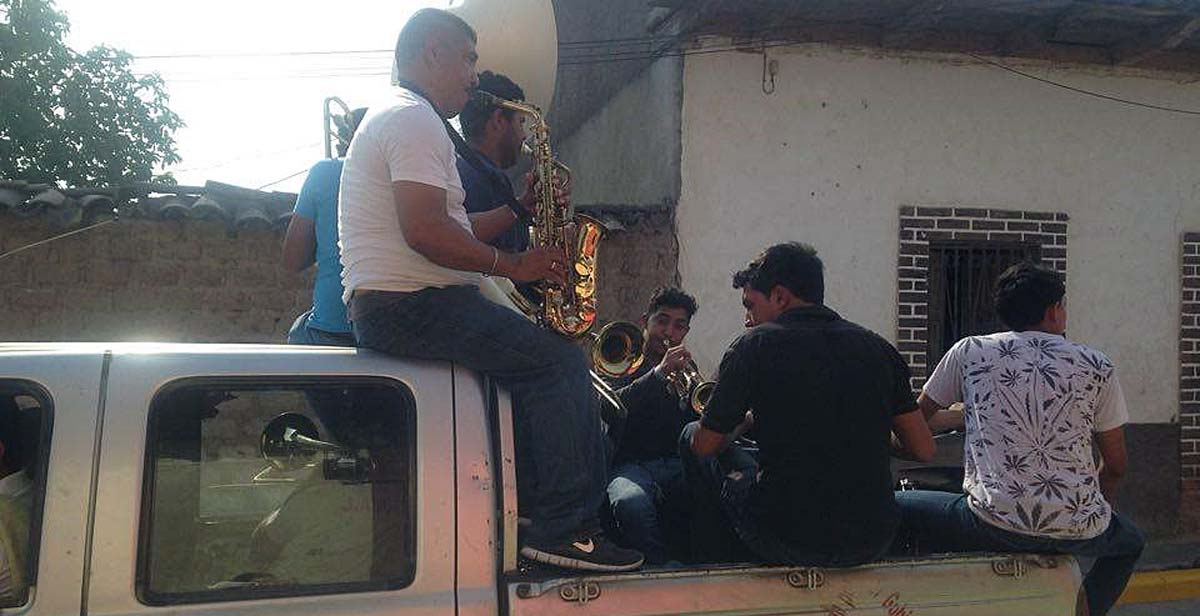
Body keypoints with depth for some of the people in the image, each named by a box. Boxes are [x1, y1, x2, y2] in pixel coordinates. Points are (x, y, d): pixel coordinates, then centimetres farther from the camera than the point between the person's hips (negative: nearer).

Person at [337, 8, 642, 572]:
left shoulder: (397, 119, 25)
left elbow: (454, 231, 23)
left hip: (385, 309, 11)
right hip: (408, 305, -11)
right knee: (562, 362, -15)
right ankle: (562, 528, -13)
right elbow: (424, 232, -23)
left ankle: (533, 505, 11)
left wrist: (519, 208, 15)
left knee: (544, 354, 16)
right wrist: (513, 264, -14)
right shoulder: (416, 119, -10)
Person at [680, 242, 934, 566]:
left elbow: (704, 445, 3)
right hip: (872, 544, 5)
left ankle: (729, 558, 29)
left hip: (787, 543, -4)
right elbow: (924, 450, 6)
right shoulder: (876, 347, 4)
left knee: (690, 434, 19)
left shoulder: (755, 345, -7)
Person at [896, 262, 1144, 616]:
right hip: (1078, 533, 2)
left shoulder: (969, 352, 6)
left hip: (994, 525, -2)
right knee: (1130, 542, 35)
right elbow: (1116, 467, 12)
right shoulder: (1097, 366, 7)